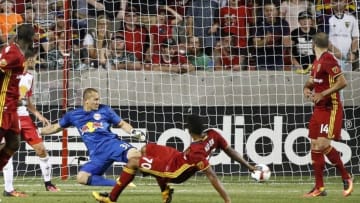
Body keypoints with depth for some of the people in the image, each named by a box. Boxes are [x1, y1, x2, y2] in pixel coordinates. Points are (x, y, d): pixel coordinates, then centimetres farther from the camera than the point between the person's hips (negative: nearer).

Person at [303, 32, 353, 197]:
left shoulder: (328, 60, -15)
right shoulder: (317, 61, 13)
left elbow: (342, 82, -22)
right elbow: (312, 80, 26)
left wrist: (322, 94, -23)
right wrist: (307, 87, 3)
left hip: (330, 108, -9)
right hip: (319, 109, 9)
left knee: (323, 144, -17)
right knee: (315, 146, 6)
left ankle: (346, 177, -1)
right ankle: (319, 187, 11)